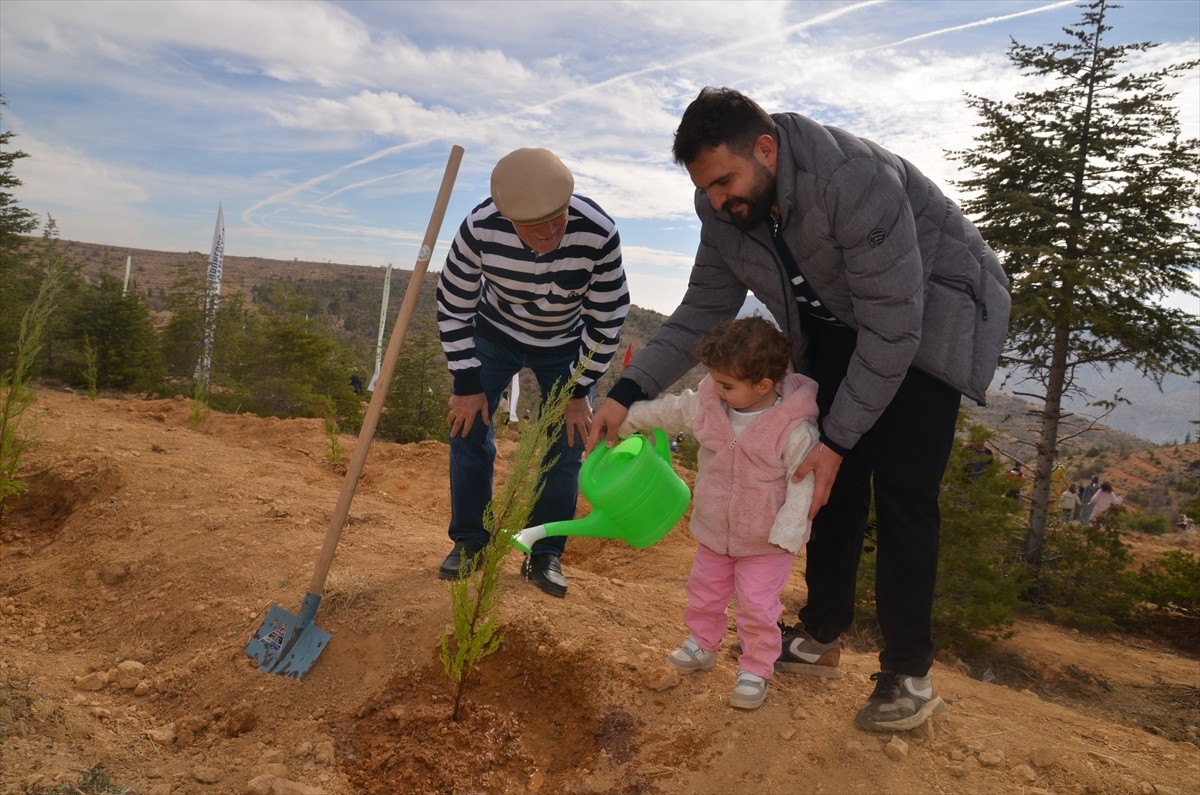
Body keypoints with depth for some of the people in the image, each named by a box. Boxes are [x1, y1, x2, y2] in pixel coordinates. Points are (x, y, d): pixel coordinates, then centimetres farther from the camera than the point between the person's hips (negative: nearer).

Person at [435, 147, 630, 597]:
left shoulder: (598, 235, -35)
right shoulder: (480, 228, -32)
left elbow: (608, 319, -20)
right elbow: (453, 306, -16)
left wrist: (579, 389, -14)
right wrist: (467, 384, -13)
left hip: (566, 346, 0)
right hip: (494, 333, 1)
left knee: (566, 446, -3)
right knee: (468, 428, -2)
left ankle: (546, 555, 15)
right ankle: (469, 542, 17)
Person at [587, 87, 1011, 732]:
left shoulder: (856, 180, -35)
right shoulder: (725, 209, -13)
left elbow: (892, 327, -32)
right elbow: (703, 310, -7)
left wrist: (837, 440, -29)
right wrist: (628, 392, -18)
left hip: (931, 312, -6)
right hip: (838, 324, 6)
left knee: (901, 488, -14)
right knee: (833, 480, 4)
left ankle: (909, 676, -1)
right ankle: (820, 638, 18)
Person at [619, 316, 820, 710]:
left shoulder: (795, 428, -28)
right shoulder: (707, 402, -13)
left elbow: (804, 483, -22)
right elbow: (668, 411, 6)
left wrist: (785, 534, -24)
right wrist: (629, 418, 16)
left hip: (765, 541, -5)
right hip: (713, 530, 6)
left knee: (757, 607, 3)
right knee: (704, 591, 22)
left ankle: (756, 670, 24)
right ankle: (703, 645, 45)